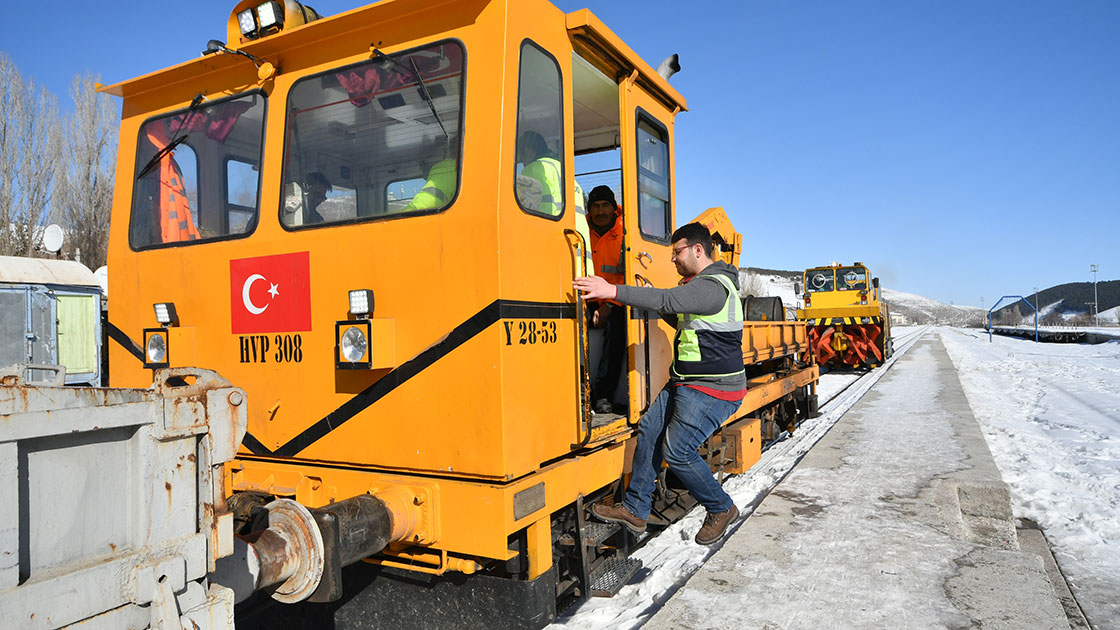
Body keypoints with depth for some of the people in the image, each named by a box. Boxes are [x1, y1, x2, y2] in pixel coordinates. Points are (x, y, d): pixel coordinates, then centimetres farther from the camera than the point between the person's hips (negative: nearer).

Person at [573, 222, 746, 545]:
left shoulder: (713, 286, -20)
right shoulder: (699, 284, 15)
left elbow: (668, 301, -33)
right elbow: (683, 319, 24)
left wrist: (613, 291, -36)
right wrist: (651, 296, 9)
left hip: (713, 390, -10)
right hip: (686, 383, 10)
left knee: (677, 450, -10)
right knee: (650, 430, 5)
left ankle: (721, 509, 13)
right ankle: (635, 509, 13)